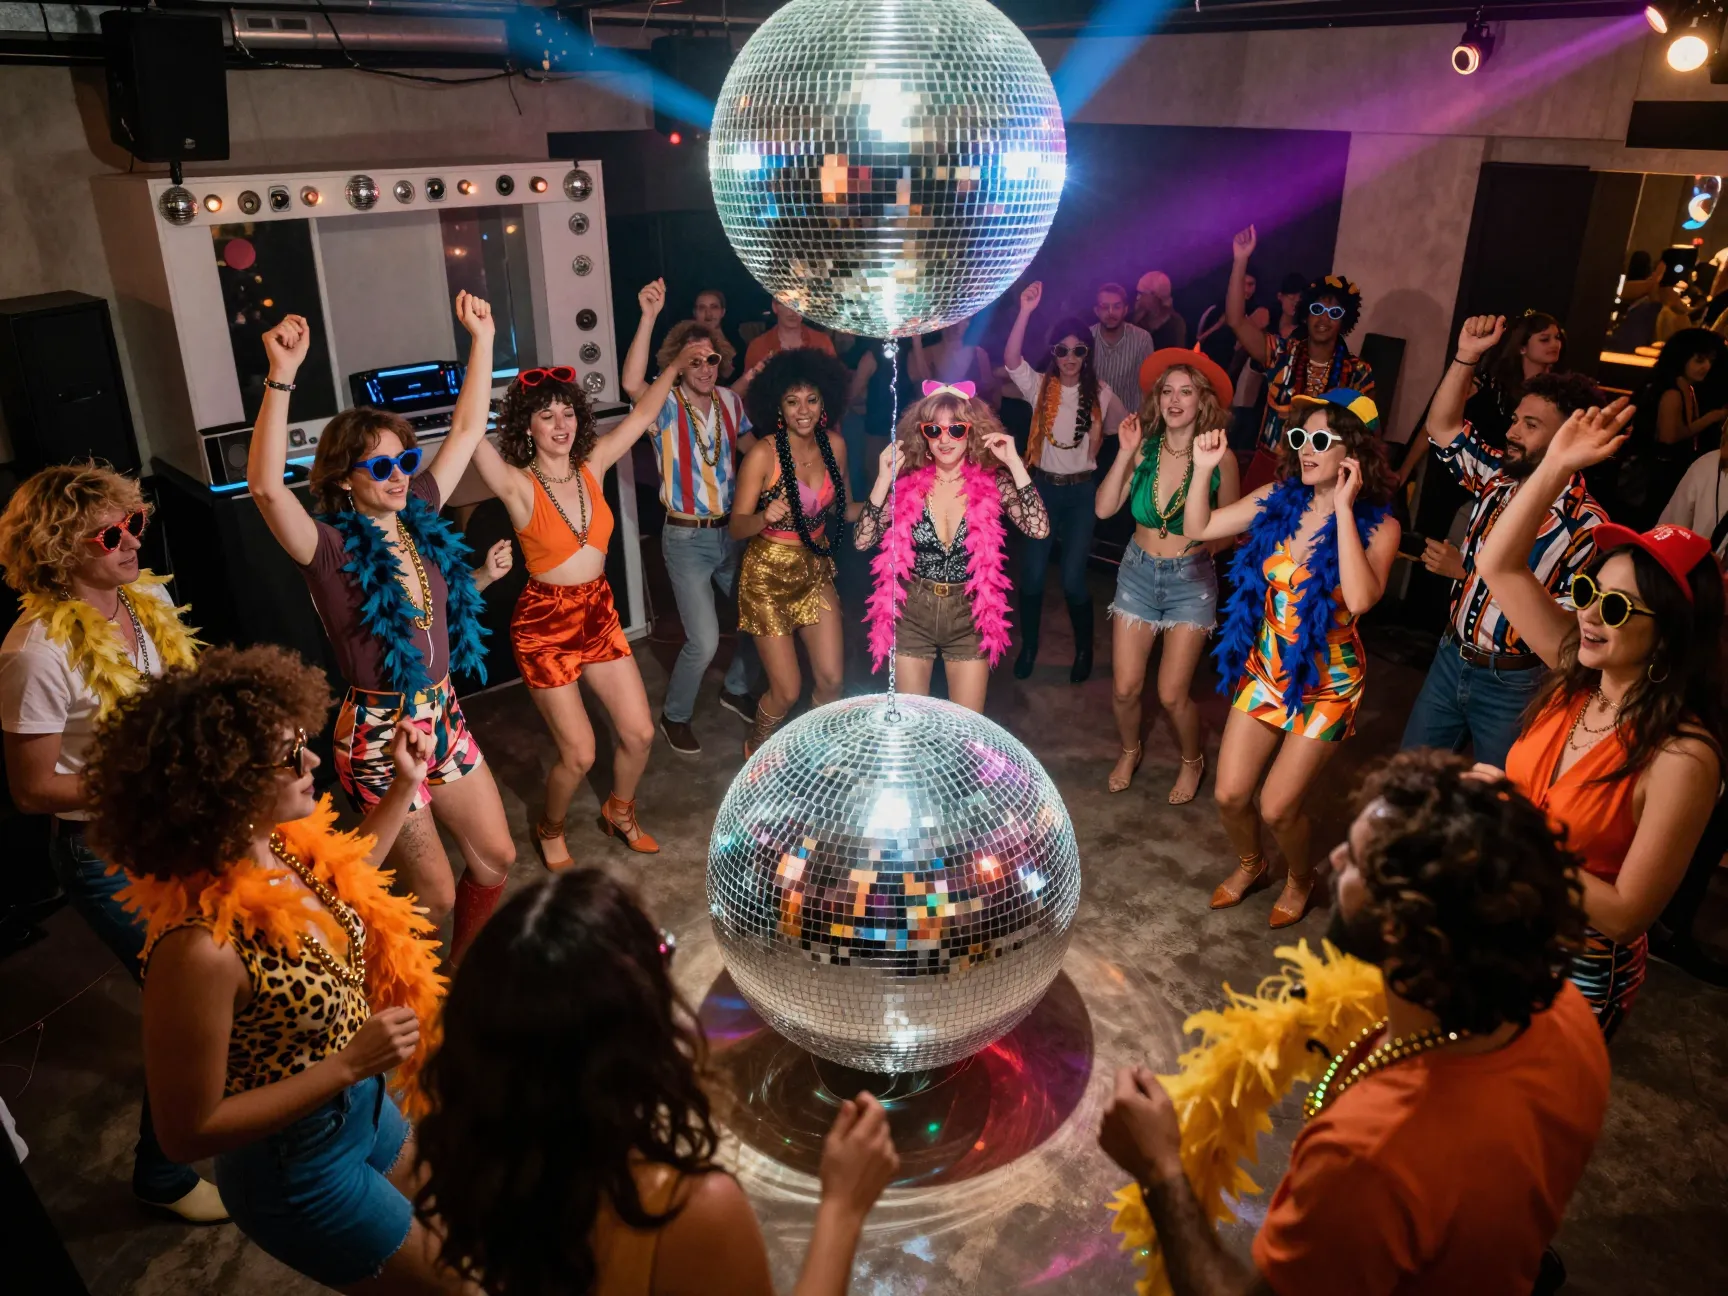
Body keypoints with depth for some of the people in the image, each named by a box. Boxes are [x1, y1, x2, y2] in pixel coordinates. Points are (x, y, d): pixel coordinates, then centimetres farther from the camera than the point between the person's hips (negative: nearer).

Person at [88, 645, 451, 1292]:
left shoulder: (277, 845, -14)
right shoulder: (199, 946, -37)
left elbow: (342, 885, 11)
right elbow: (189, 1130, -25)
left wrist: (406, 783, 5)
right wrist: (351, 1064, -28)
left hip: (361, 1111, 7)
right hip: (298, 1170, -7)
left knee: (442, 1237, 31)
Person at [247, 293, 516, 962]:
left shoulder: (419, 513, 2)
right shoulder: (330, 548, -15)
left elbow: (467, 428, 9)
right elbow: (266, 486, -35)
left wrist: (481, 338, 6)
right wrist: (281, 376, -40)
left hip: (443, 717, 7)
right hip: (379, 735, -6)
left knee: (496, 857, 17)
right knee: (435, 895, 5)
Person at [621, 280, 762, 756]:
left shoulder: (730, 401, 2)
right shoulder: (666, 406, -13)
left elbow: (753, 447, 13)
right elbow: (631, 383, -34)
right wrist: (649, 317, -40)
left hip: (731, 531, 5)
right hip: (687, 539, -5)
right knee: (704, 640, -8)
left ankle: (735, 689, 39)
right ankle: (674, 717, 17)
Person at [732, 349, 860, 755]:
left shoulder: (834, 445, -4)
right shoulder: (763, 454, -19)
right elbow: (737, 527, -15)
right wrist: (766, 516, -36)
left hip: (816, 570, 5)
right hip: (769, 574, -4)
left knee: (831, 679, 1)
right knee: (787, 691, 0)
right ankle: (757, 747, 31)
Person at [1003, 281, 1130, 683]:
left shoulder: (1100, 393, -1)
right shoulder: (1039, 386, -4)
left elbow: (1121, 427, 17)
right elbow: (1011, 360, -24)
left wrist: (1094, 444, 6)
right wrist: (1025, 312, -32)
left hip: (1082, 492, 0)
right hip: (1042, 488, 1)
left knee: (1073, 579, -2)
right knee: (1032, 575, 2)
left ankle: (1084, 650, 20)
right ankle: (1028, 648, 23)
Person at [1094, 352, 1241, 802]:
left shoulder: (1219, 456, -11)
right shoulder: (1144, 447, -6)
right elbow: (1105, 508, -15)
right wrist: (1125, 452, -18)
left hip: (1191, 578, -2)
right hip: (1138, 571, 2)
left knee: (1171, 694, -2)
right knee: (1124, 687, 4)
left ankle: (1192, 761, 29)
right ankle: (1130, 750, 36)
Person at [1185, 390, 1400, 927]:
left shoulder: (1378, 525, -16)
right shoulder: (1278, 499, -6)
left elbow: (1360, 599, -34)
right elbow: (1198, 529, 0)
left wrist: (1343, 508, -31)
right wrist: (1203, 469, -14)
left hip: (1327, 682, -4)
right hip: (1265, 670, 4)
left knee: (1278, 806, 0)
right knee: (1229, 794, 6)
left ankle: (1299, 879, 34)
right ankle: (1250, 864, 39)